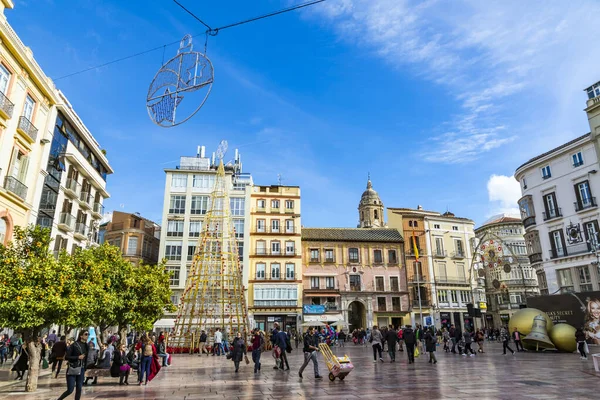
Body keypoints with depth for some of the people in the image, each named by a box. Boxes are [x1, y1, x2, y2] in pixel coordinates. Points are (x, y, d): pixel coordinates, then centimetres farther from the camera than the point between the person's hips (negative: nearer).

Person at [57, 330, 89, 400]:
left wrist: (84, 370, 14)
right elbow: (67, 357, -10)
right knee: (70, 390, -2)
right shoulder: (74, 345, -9)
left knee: (79, 390, 5)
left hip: (81, 370, 5)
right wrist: (78, 357, -18)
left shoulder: (86, 346, 7)